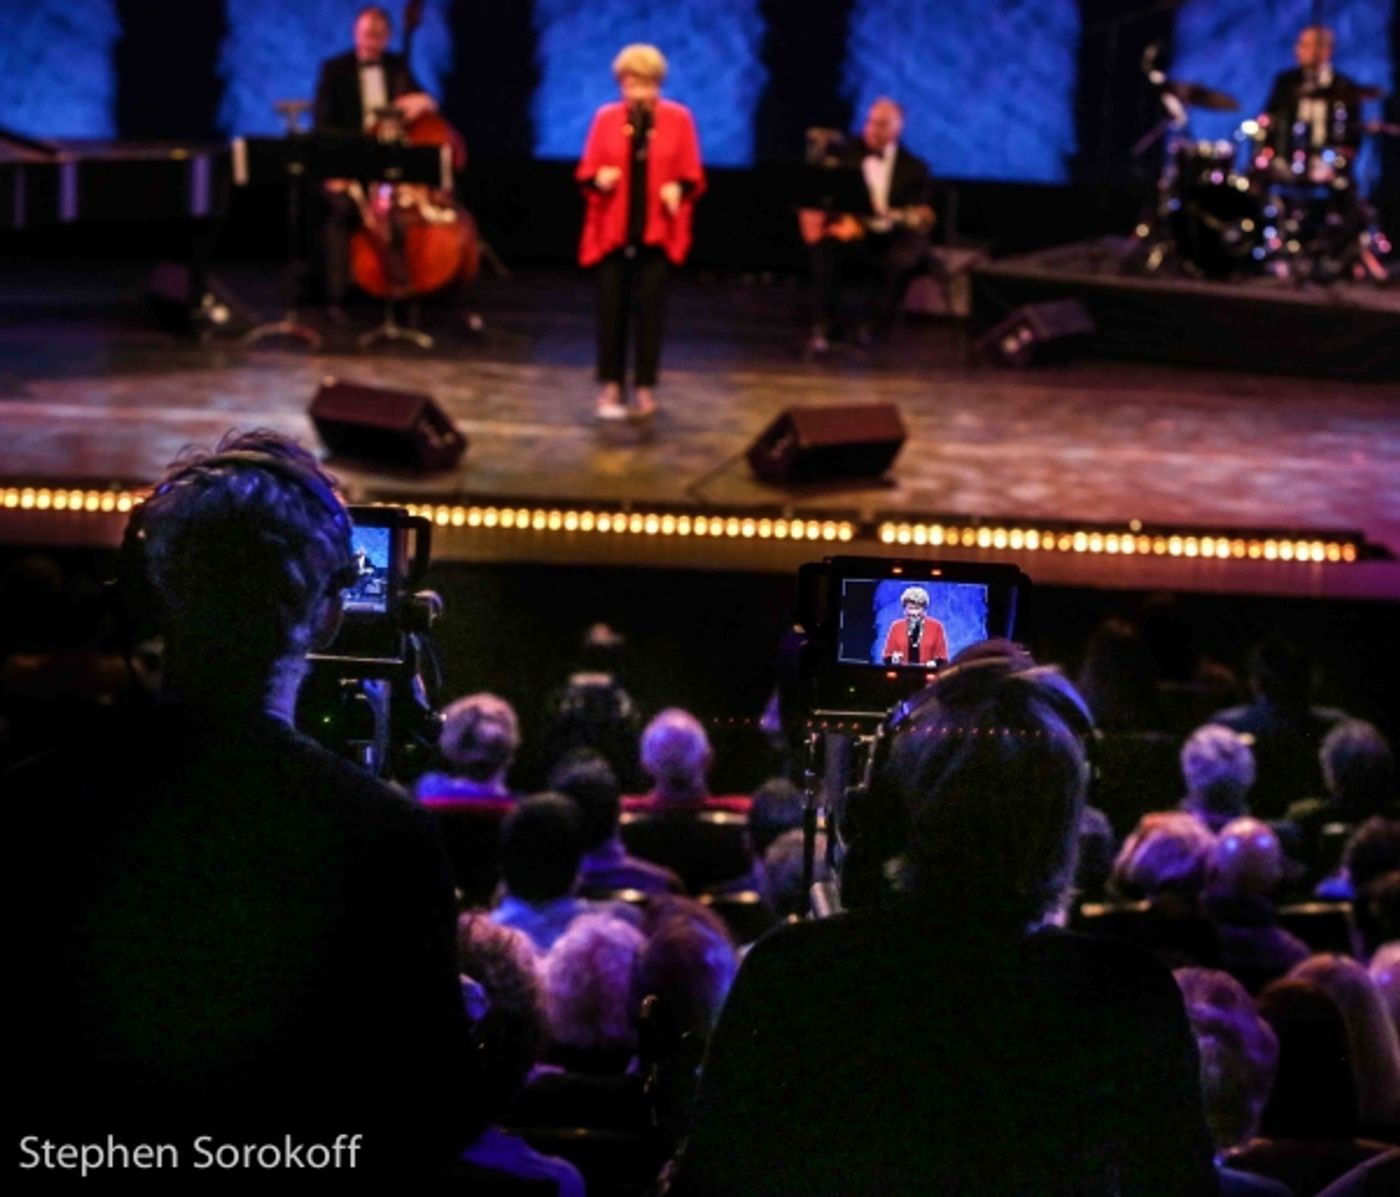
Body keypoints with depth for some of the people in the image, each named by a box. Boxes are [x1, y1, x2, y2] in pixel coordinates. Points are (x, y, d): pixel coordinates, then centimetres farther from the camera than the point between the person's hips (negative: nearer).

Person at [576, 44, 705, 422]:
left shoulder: (678, 118, 1)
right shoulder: (606, 117, 3)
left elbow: (692, 175, 4)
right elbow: (585, 172, 5)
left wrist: (678, 188, -17)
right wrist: (599, 180, -17)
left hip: (656, 231, -1)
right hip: (612, 229, 1)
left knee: (649, 308, 0)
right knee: (611, 307, 1)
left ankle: (645, 388, 7)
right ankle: (611, 387, 9)